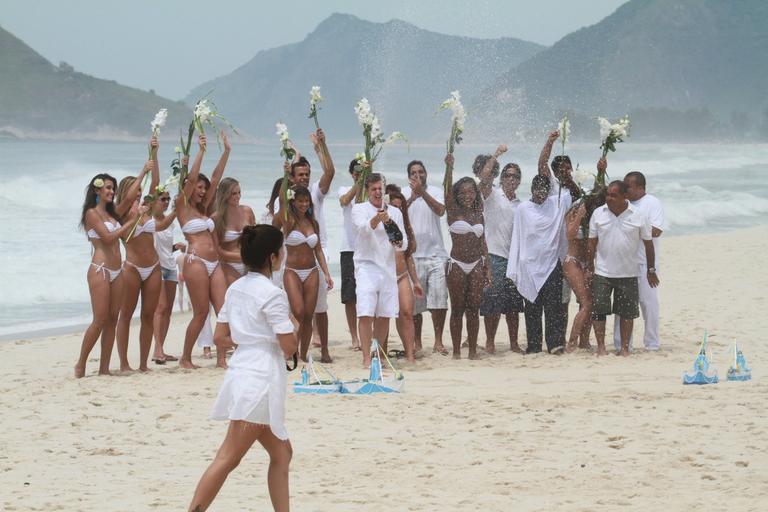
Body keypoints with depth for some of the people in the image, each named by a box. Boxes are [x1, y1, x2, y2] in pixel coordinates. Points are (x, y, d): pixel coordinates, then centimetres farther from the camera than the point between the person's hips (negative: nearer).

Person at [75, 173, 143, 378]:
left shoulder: (112, 213, 15)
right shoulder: (92, 213, -6)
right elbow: (108, 237, -15)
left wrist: (143, 172, 23)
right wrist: (132, 221, -15)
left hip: (116, 272, 7)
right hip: (100, 270, -7)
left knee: (112, 319, 2)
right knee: (100, 321, -10)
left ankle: (104, 368, 4)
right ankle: (80, 365, -1)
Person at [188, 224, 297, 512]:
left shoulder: (236, 289, 10)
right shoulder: (272, 294, -14)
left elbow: (221, 338, 12)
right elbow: (289, 347, -15)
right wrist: (292, 332, 6)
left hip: (241, 368, 9)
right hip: (261, 379, -9)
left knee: (281, 453, 16)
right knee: (228, 459, -10)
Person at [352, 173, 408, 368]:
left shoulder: (395, 212, 12)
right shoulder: (359, 209, 1)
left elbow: (404, 244, 11)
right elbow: (364, 228, -21)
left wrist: (399, 242, -13)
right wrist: (377, 219, -41)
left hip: (388, 267, 4)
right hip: (366, 266, -4)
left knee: (384, 315, 7)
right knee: (366, 314, -14)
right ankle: (366, 357, -14)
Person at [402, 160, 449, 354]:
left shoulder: (436, 191, 3)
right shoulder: (404, 193, 3)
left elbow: (440, 210, -16)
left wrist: (423, 192, -28)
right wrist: (412, 197, -29)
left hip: (435, 253, 0)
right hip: (412, 254, 0)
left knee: (439, 298, -5)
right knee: (414, 302, 4)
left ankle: (438, 341, 3)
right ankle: (417, 343, 15)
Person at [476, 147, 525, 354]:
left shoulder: (520, 205, 17)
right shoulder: (492, 194, 2)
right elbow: (484, 178, -19)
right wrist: (496, 156, -21)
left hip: (515, 258, 5)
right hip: (494, 257, -5)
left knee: (514, 305, 7)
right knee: (493, 303, -6)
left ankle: (514, 343, 14)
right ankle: (490, 342, 2)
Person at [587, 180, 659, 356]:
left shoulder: (638, 216, -4)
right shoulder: (598, 214, -1)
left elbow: (648, 243, 5)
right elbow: (592, 243, 5)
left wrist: (651, 270, 7)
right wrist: (589, 267, 3)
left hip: (628, 274, 0)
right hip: (602, 273, 0)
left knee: (627, 312, 6)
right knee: (598, 310, -5)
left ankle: (625, 348, 15)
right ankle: (601, 346, 3)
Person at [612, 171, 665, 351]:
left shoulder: (652, 203, -4)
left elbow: (656, 231, -14)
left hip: (645, 263, -6)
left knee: (648, 302, -1)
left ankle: (652, 344, 7)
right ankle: (622, 345, 9)